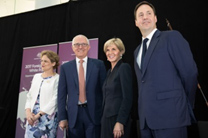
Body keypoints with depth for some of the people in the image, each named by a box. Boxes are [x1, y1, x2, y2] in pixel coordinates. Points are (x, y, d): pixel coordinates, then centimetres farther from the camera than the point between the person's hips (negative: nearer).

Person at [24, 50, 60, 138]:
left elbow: (55, 100, -11)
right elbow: (29, 95, 13)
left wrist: (38, 115, -13)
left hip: (48, 116, -5)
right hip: (32, 116, 5)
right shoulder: (36, 76, 14)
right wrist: (28, 111, -4)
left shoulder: (57, 78, -5)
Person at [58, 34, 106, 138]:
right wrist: (62, 117, 2)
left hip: (94, 113, -1)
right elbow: (61, 94, 6)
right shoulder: (65, 67, 7)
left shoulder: (98, 64, 3)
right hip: (73, 115, 2)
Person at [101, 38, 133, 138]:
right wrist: (104, 118, 10)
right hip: (106, 118, 7)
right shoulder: (110, 71, 15)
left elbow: (128, 98, -15)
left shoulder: (124, 67, -8)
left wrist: (120, 122, -20)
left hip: (118, 119, -7)